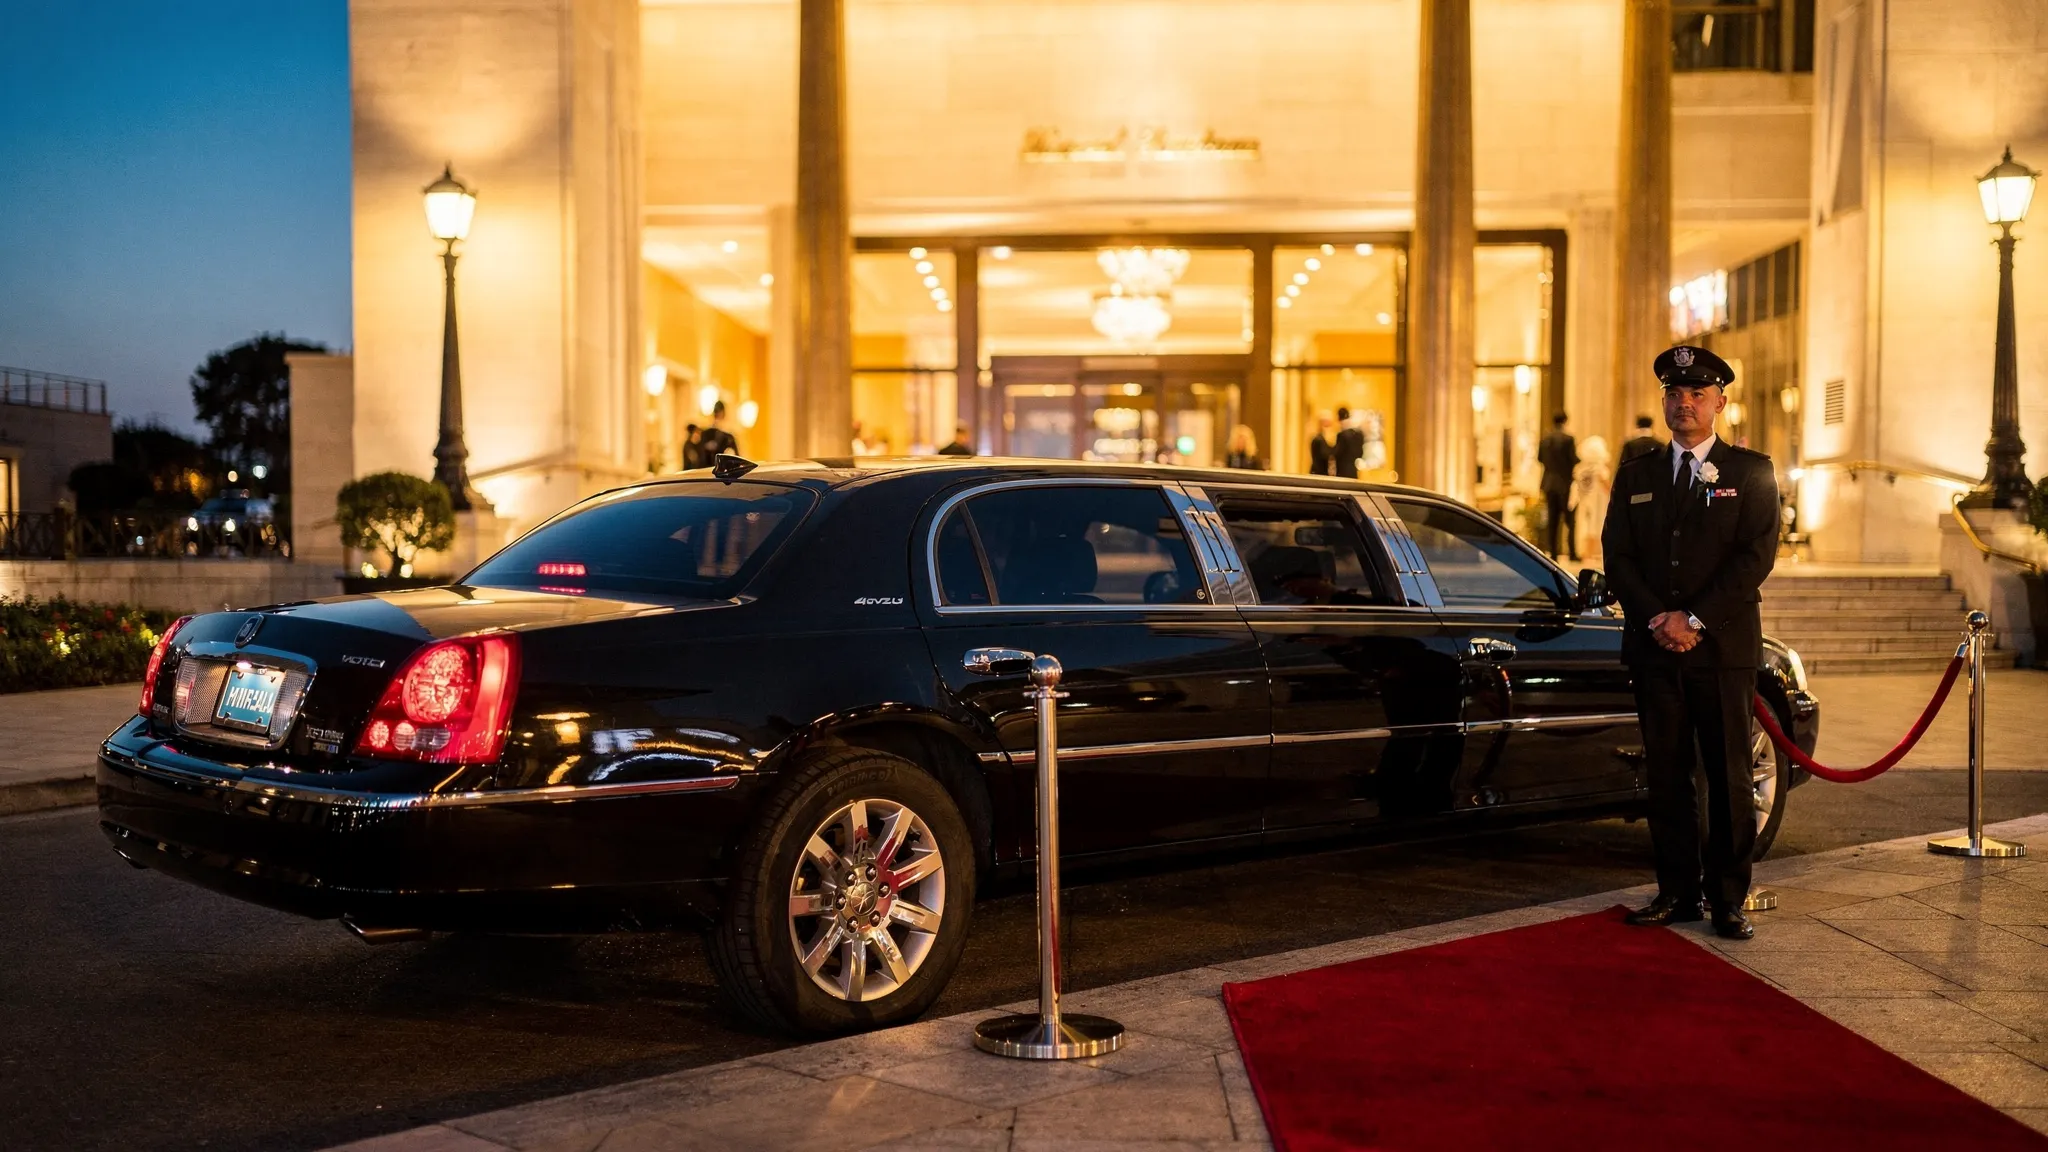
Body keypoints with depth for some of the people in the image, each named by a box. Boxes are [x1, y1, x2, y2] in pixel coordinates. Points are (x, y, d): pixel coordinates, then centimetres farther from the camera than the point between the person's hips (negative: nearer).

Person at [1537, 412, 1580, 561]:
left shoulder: (1544, 438, 1)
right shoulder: (1568, 439, -14)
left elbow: (1539, 458, 8)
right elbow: (1575, 460, -14)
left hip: (1549, 483, 4)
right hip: (1565, 483, -4)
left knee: (1552, 520, 9)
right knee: (1570, 520, 3)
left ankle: (1553, 553, 8)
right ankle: (1573, 553, -1)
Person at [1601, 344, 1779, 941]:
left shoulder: (1750, 471, 4)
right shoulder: (1636, 475, 13)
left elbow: (1756, 556, -6)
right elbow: (1617, 557, 6)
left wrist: (1694, 619, -14)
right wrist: (1657, 619, -9)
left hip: (1724, 649, -3)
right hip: (1653, 647, 3)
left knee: (1728, 775, 1)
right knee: (1666, 774, 6)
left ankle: (1728, 897, 8)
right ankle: (1677, 892, 13)